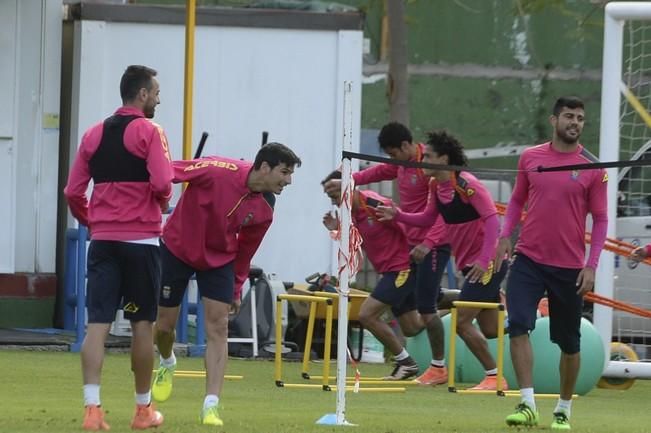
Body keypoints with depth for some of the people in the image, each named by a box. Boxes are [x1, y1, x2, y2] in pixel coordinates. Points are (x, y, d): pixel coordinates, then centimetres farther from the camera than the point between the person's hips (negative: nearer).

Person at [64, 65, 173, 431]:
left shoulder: (94, 134, 9)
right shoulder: (149, 132, -7)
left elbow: (73, 193, 8)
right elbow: (162, 184, -18)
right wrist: (163, 203, 3)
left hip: (103, 240, 4)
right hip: (141, 239, -4)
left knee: (98, 324, -2)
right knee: (143, 324, 7)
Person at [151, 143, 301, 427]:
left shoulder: (264, 210, -11)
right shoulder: (219, 171, -29)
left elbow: (245, 249, 5)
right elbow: (165, 172, -24)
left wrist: (236, 288, 9)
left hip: (219, 259, 3)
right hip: (177, 248, -3)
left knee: (218, 326, -9)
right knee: (164, 325, 5)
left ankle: (211, 406, -10)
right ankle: (167, 364, 42)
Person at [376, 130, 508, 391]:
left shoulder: (466, 184, -19)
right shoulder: (436, 186, 6)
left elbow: (492, 220, -23)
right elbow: (427, 219, 18)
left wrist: (484, 260, -29)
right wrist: (397, 215, 2)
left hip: (487, 264, -9)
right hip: (470, 264, 9)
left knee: (461, 321, -13)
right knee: (490, 330, 11)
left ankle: (494, 376, -4)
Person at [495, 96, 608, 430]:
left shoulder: (591, 168, -2)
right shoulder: (530, 158, 4)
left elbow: (600, 219, 0)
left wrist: (591, 265, -8)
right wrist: (505, 234, -1)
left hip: (569, 267, -1)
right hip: (528, 260, 1)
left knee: (569, 342, 7)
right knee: (518, 326, -17)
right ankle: (527, 405, -17)